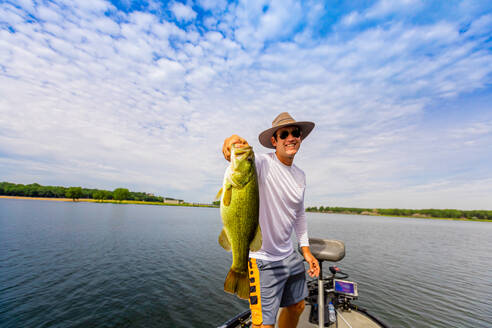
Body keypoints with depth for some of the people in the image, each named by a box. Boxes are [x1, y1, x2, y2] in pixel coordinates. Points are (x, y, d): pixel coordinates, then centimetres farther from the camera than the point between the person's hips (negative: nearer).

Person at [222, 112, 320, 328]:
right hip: (261, 259, -7)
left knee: (297, 306, 24)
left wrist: (305, 249, 14)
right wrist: (234, 144, -63)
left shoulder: (300, 176, 6)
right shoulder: (262, 163, -17)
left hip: (288, 254, 8)